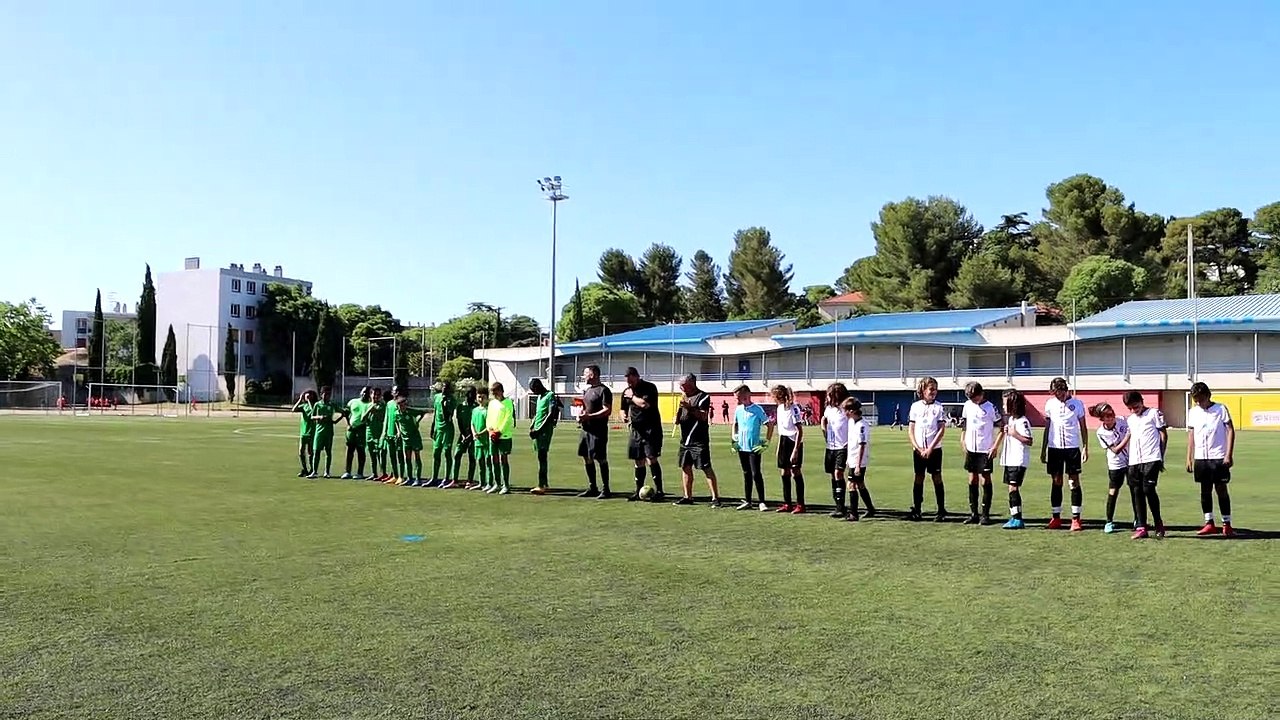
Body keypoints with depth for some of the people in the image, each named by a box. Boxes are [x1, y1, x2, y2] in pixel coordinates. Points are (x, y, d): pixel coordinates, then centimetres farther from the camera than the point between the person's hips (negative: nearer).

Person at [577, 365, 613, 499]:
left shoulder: (603, 390, -9)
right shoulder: (587, 390, 18)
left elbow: (607, 410, -16)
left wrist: (588, 416, -21)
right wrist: (580, 415, 4)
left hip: (598, 430, -9)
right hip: (586, 429, 9)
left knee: (601, 459, -5)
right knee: (587, 458, 11)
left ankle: (605, 489, 2)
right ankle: (592, 488, 20)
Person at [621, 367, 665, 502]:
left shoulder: (650, 388, -7)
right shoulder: (626, 391, 12)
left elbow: (645, 404, -22)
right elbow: (624, 409, 22)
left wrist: (632, 396, -9)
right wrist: (625, 416, 1)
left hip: (651, 429, -6)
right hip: (636, 429, 6)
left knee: (651, 459, -15)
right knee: (639, 462, 10)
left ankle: (659, 491, -9)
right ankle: (638, 491, 18)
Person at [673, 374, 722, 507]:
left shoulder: (703, 397, -7)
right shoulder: (685, 397, 17)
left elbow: (704, 416, -17)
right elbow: (679, 417, 21)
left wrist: (690, 407, -25)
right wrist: (677, 419, 0)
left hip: (699, 440, -8)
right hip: (685, 439, 8)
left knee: (706, 468, -9)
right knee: (685, 467, 10)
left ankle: (715, 497, -7)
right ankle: (687, 497, 18)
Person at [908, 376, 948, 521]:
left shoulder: (939, 407, -1)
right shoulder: (915, 406, 4)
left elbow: (942, 429, -5)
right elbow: (911, 429, 4)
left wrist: (930, 448, -11)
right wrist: (918, 448, -5)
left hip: (934, 449, -2)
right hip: (918, 450, 2)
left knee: (937, 478, 1)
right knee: (919, 478, 6)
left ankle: (941, 511, 7)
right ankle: (916, 510, 11)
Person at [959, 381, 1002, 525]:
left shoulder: (990, 408, -10)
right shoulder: (968, 405, 6)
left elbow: (1002, 426, -8)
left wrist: (996, 446, -12)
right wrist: (963, 440, 8)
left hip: (986, 450, -5)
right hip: (971, 448, 5)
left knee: (985, 480, -2)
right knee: (972, 480, 9)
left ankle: (985, 514, 5)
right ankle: (973, 513, 16)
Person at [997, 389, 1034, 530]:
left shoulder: (1022, 421, -14)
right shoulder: (1010, 419, 16)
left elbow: (1029, 441, -17)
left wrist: (1015, 434, -20)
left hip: (1019, 461, -9)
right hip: (1010, 460, 9)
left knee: (1013, 488, -12)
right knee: (1012, 489, 11)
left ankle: (1018, 519, -10)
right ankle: (1014, 517, 16)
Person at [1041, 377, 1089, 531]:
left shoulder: (1077, 404, 0)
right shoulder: (1050, 404, 6)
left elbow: (1083, 427, 5)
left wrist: (1085, 448, -2)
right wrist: (1043, 449, 10)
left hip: (1072, 447, -2)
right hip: (1054, 447, 2)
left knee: (1074, 481, -1)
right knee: (1056, 482, 6)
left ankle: (1076, 518, 3)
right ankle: (1056, 517, 12)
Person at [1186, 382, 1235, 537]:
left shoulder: (1221, 409, -4)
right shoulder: (1193, 412, 8)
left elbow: (1230, 431, -5)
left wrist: (1229, 455, -11)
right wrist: (1189, 458, 10)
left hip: (1218, 457, -4)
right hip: (1200, 458, 4)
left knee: (1221, 489, -2)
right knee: (1205, 490, 7)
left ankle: (1226, 524, 5)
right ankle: (1209, 523, 14)